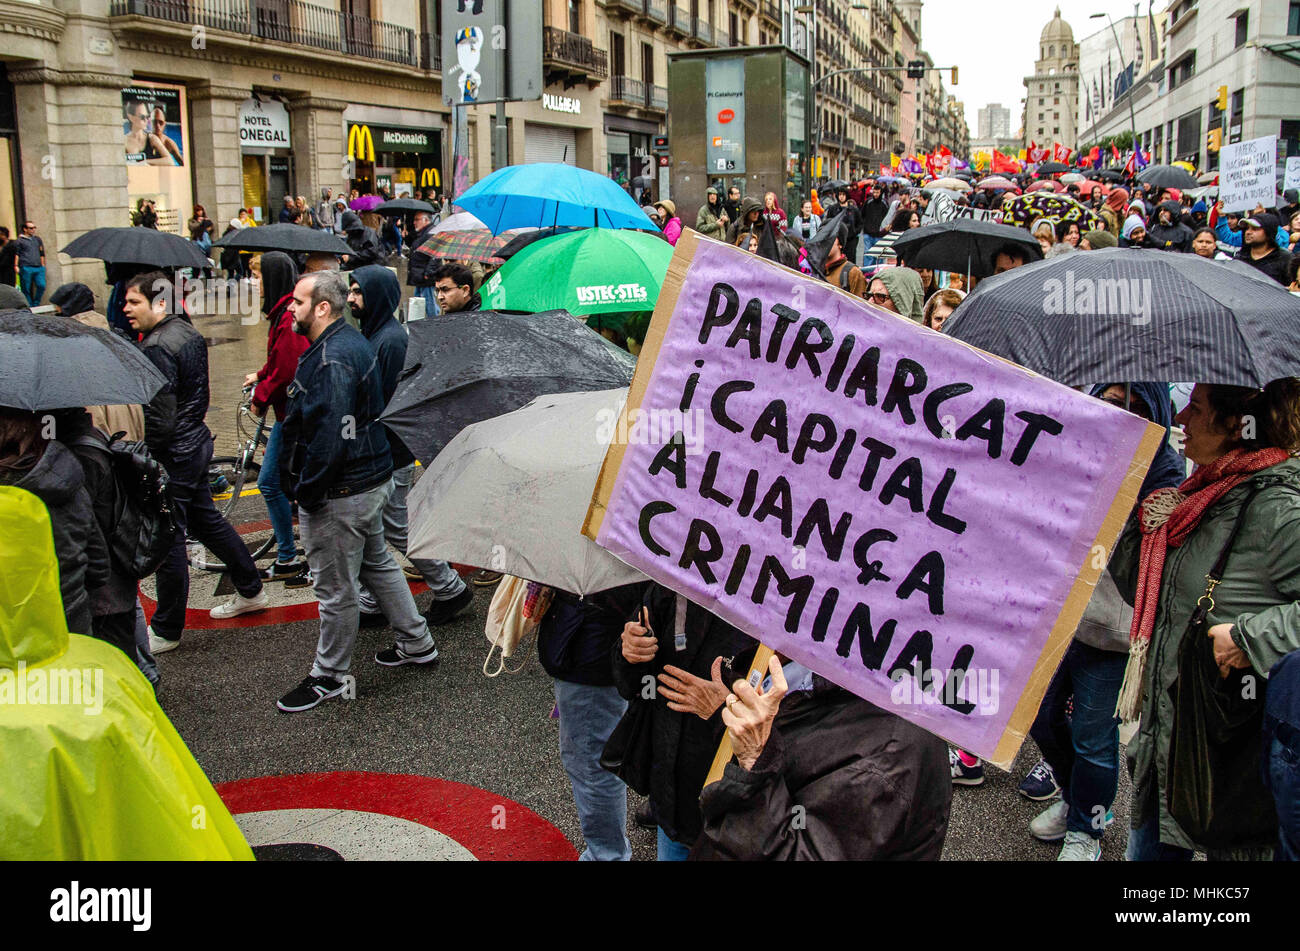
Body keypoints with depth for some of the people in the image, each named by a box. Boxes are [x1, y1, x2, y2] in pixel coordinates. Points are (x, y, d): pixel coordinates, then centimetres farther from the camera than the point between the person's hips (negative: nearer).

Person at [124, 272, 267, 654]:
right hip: (197, 440, 10)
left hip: (172, 455, -10)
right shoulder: (189, 332, 8)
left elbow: (159, 420, -24)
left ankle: (166, 632, 12)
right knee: (206, 519, 23)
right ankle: (251, 591, 36)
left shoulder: (157, 347, -22)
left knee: (169, 540, 0)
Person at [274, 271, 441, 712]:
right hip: (372, 477, 11)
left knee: (335, 588, 3)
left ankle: (328, 676, 18)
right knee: (378, 563, 24)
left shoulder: (332, 359, -24)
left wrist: (305, 491, -19)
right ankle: (417, 643, 36)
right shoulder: (352, 342, 10)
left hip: (342, 493, -11)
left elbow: (330, 436, -29)